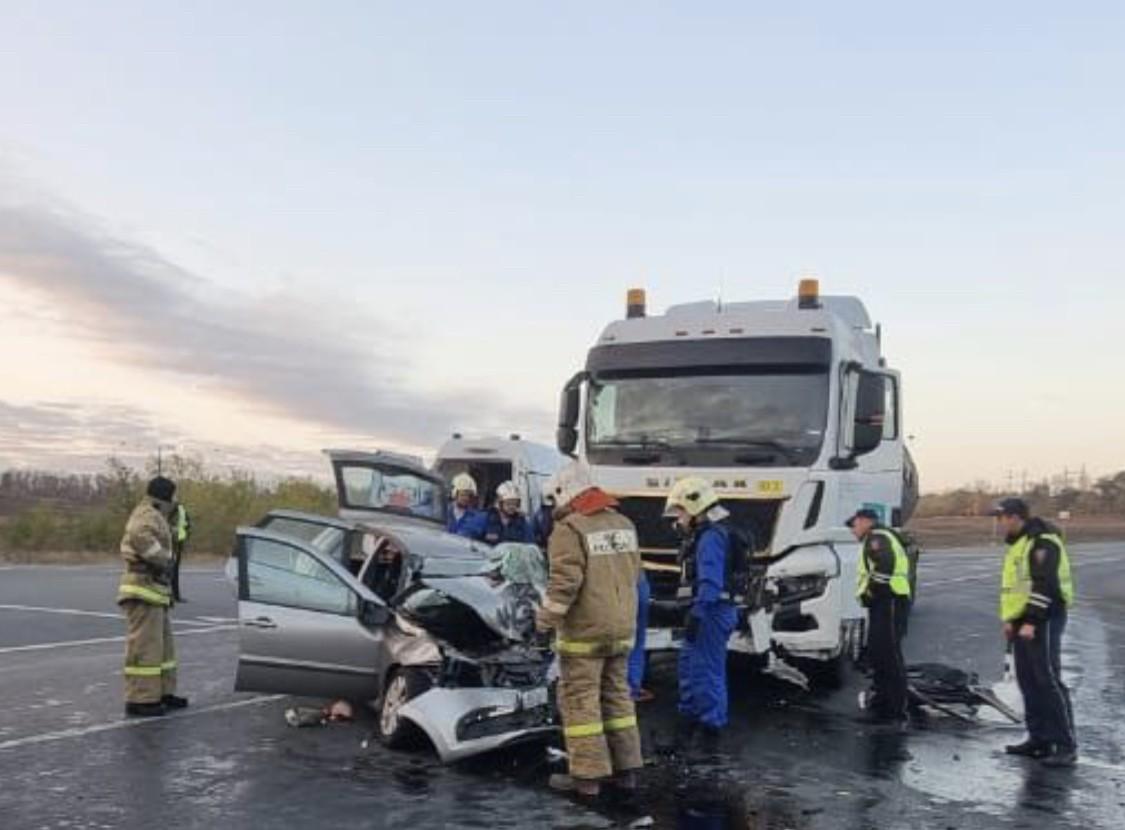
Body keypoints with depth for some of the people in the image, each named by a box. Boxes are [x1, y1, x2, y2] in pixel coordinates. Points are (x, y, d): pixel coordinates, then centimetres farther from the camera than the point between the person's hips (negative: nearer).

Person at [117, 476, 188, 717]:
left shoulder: (152, 516, 24)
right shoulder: (148, 515, -11)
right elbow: (140, 536, -33)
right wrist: (163, 560, -25)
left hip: (153, 592, 11)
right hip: (144, 590, -11)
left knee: (162, 645, 16)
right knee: (144, 645, -9)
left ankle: (162, 693, 23)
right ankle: (139, 700, -7)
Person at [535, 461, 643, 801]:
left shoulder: (570, 528, -16)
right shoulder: (624, 524, 8)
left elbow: (565, 581, -21)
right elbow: (634, 572, 16)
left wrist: (546, 616, -9)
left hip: (583, 630, -7)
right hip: (621, 628, 7)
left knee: (580, 700, 1)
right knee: (617, 695, 15)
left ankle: (587, 775, 4)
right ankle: (626, 770, 18)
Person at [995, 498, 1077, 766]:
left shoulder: (1042, 542, -14)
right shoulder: (1018, 545, 18)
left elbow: (1044, 585, -22)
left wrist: (1031, 621, -24)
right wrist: (1010, 619, 18)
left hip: (1043, 621, -10)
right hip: (1024, 623, 10)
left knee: (1048, 681, -10)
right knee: (1029, 682, 11)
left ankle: (1066, 745, -6)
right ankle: (1039, 739, 18)